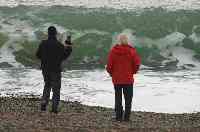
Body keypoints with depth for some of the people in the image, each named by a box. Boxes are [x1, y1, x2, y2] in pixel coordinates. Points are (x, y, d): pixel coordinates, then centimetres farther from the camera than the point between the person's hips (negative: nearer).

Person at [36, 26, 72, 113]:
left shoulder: (43, 44, -3)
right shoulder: (59, 45, -14)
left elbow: (38, 55, 4)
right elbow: (63, 56, -7)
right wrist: (68, 50, 8)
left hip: (45, 69, 4)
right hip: (56, 70, -3)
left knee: (47, 86, 21)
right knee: (56, 88, 6)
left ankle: (44, 103, 7)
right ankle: (54, 107, 3)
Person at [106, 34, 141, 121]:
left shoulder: (113, 51, -7)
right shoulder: (131, 51, -7)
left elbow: (109, 65, -6)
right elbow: (137, 64, -6)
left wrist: (111, 73, 12)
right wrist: (133, 72, 12)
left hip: (116, 79, 1)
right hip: (128, 79, -1)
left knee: (118, 98, 9)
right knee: (128, 98, 7)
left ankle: (119, 117, 9)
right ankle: (127, 117, 4)